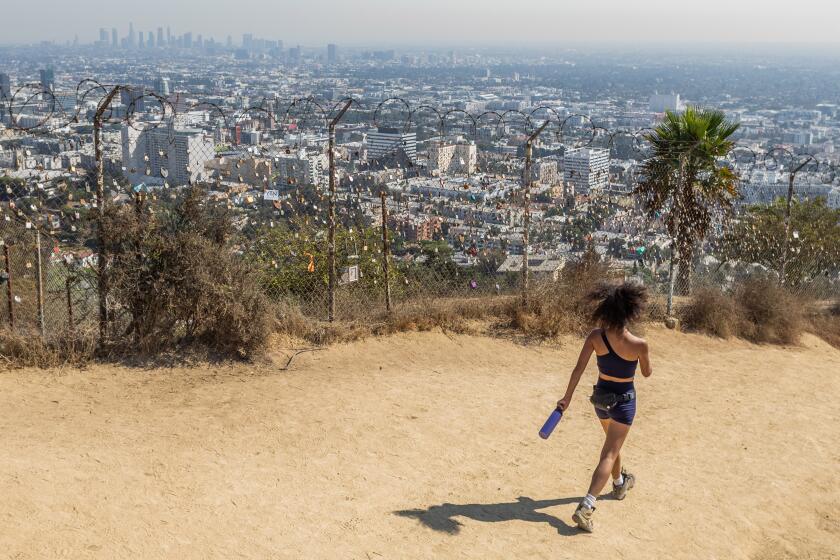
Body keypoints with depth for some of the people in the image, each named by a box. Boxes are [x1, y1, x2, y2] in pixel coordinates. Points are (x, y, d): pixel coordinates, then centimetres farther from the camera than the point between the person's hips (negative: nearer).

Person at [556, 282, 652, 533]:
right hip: (623, 400, -4)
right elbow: (647, 373, -5)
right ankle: (586, 507, -16)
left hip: (601, 396, 4)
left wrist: (567, 398, -5)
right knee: (610, 454, -2)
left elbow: (578, 369, -13)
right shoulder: (639, 345, -23)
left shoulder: (595, 337, -16)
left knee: (612, 442, 30)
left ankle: (620, 483, 54)